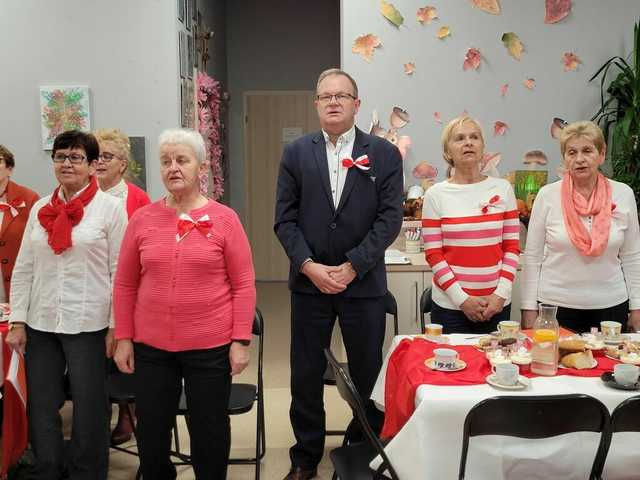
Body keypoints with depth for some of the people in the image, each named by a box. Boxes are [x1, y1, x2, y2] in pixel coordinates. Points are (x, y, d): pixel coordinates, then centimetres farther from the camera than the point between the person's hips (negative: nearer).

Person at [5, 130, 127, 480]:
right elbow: (23, 270, 10)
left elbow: (119, 272, -6)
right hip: (40, 324, 4)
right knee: (41, 407, 10)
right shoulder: (40, 208, 9)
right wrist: (17, 321, 4)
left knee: (88, 409, 7)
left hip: (88, 325, -4)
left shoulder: (110, 207, -4)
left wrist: (115, 327, -9)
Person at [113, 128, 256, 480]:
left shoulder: (224, 218, -5)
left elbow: (244, 285, -5)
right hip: (151, 346, 2)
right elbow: (125, 285, 6)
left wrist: (241, 340, -8)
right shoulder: (142, 219, 1)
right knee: (150, 433, 15)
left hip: (211, 346, -2)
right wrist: (123, 338, 4)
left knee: (209, 433, 13)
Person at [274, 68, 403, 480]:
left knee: (368, 374, 9)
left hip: (364, 282, -1)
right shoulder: (296, 153, 5)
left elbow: (390, 218, -5)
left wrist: (352, 267, -12)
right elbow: (285, 218, 1)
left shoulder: (384, 154, 1)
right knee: (306, 376, 9)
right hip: (309, 281, 1)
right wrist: (309, 266, -12)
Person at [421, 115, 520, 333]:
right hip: (450, 305, -1)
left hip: (496, 304, 2)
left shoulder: (502, 188, 3)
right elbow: (433, 254, -4)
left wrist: (501, 293, -5)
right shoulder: (436, 195, -2)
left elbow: (512, 247, 4)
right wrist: (462, 299, -10)